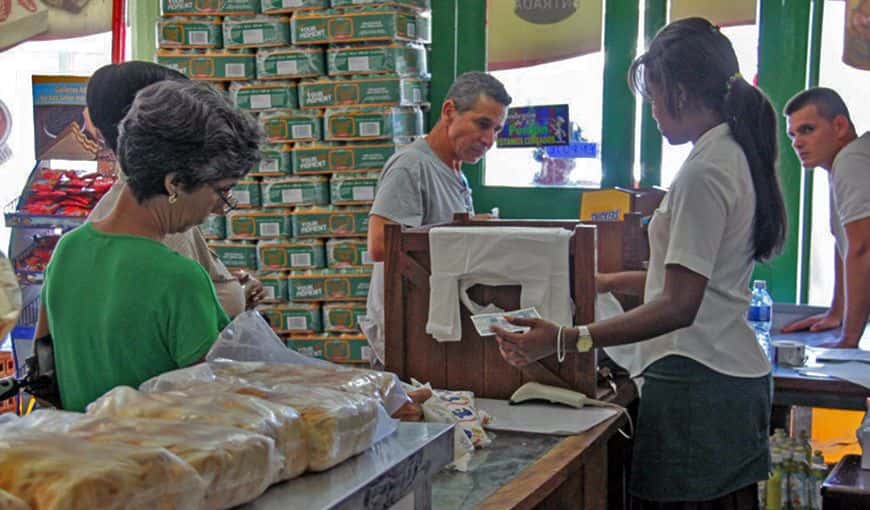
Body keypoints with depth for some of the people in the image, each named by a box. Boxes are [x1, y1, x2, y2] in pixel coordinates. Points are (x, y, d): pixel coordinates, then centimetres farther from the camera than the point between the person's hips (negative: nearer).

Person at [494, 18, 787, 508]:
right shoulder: (742, 157, 12)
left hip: (696, 382, -10)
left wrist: (568, 340, -26)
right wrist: (616, 281, 27)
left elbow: (679, 306, -23)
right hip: (740, 377, 10)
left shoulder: (703, 173, -17)